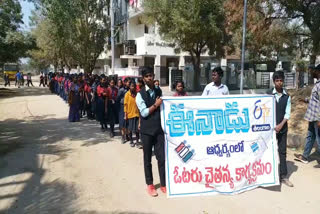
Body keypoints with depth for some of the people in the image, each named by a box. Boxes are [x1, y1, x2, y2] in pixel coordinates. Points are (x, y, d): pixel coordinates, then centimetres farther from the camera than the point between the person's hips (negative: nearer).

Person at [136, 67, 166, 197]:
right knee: (147, 158, 9)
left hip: (159, 129, 3)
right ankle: (149, 184, 24)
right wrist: (156, 105, -12)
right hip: (147, 130, -3)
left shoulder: (159, 92, 8)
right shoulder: (140, 94, -6)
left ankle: (163, 185, 17)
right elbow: (144, 112, -13)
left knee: (162, 157, 4)